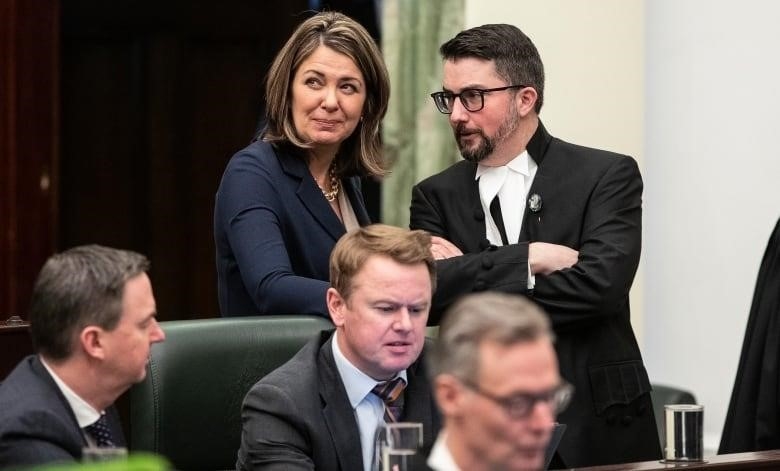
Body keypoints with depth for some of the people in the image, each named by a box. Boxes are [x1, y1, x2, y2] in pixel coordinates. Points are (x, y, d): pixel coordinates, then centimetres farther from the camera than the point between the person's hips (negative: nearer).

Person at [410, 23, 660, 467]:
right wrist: (530, 257, -15)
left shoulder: (607, 176, 0)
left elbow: (600, 283, -15)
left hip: (595, 425, -2)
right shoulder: (437, 195, 8)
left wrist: (469, 284, -9)